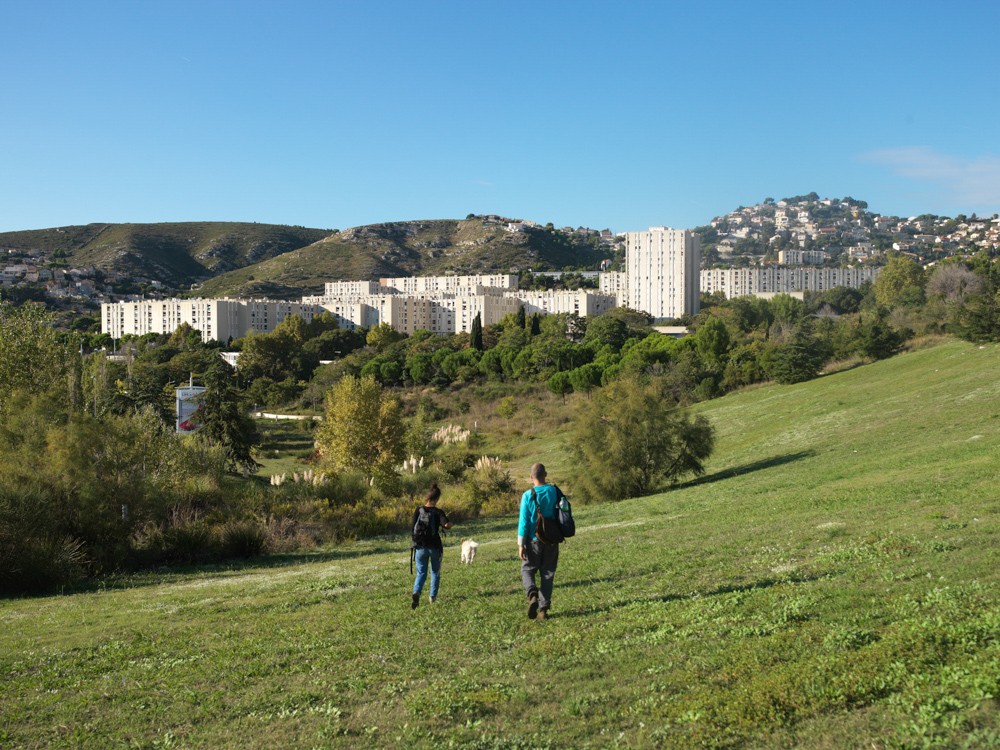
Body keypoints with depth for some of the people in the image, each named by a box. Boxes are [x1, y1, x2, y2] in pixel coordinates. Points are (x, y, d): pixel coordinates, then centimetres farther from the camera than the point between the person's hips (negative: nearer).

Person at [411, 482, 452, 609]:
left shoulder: (418, 510, -2)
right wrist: (449, 523, -3)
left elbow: (413, 527, 0)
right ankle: (433, 597, 20)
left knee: (421, 573, 8)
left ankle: (416, 592, -19)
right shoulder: (438, 512, -10)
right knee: (435, 572, 18)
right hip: (435, 547, -2)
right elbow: (446, 525, -25)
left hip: (420, 546, 2)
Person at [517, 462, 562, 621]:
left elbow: (524, 521, -10)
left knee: (527, 570, 13)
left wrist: (521, 544, -5)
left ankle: (532, 594, -14)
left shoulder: (528, 495, -12)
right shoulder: (554, 492, -5)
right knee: (548, 573, 10)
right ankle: (543, 608, 8)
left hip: (534, 540, -2)